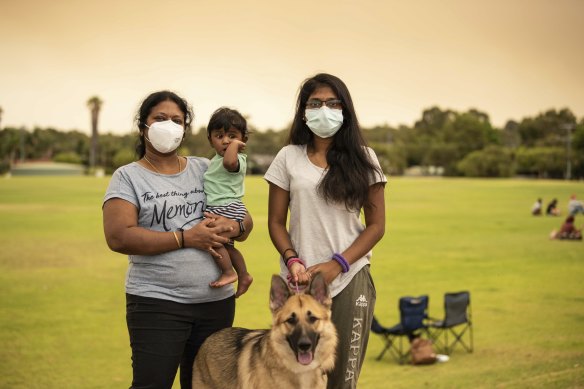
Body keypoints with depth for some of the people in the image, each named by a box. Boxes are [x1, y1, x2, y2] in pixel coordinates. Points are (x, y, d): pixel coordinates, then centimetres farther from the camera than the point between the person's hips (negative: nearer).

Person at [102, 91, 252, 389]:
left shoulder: (206, 169, 11)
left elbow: (246, 223, 13)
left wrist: (234, 228, -12)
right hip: (157, 302, -4)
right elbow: (118, 237, -15)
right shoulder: (128, 177, -1)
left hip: (217, 300, 5)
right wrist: (187, 238, -17)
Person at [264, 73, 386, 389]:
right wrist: (292, 259, -10)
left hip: (349, 280, 0)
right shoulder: (289, 158, 7)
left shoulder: (363, 159, 6)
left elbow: (376, 225, 4)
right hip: (300, 280, 0)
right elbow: (276, 222, 9)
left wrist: (337, 264, -9)